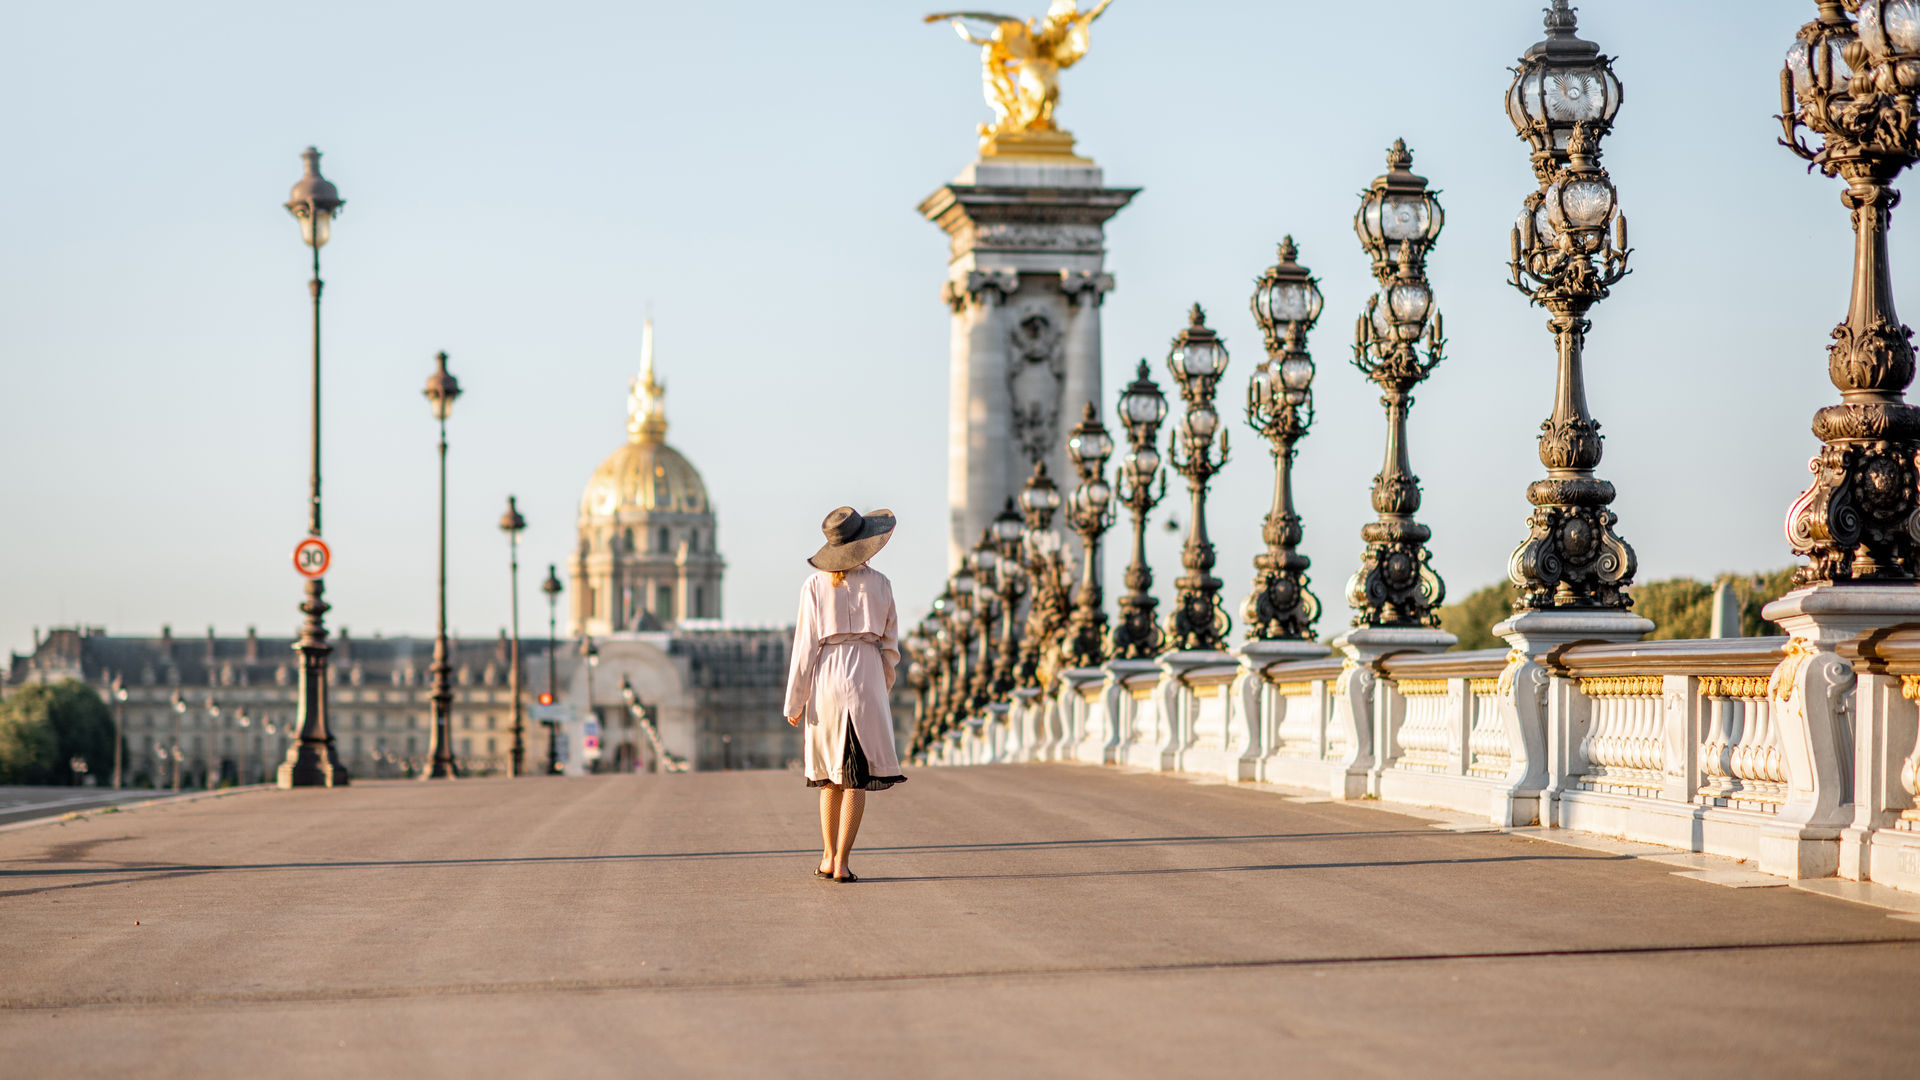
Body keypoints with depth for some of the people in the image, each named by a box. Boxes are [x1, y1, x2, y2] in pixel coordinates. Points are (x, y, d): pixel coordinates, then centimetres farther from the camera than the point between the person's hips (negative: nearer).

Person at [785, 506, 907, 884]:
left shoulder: (815, 586, -1)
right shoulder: (879, 584, 0)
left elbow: (805, 645, -1)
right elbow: (890, 645, 6)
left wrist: (795, 700, 3)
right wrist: (883, 688, 20)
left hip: (825, 680, 1)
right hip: (866, 680, -1)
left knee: (830, 773, 15)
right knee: (856, 777, -1)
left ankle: (828, 857, 16)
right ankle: (841, 862, -7)